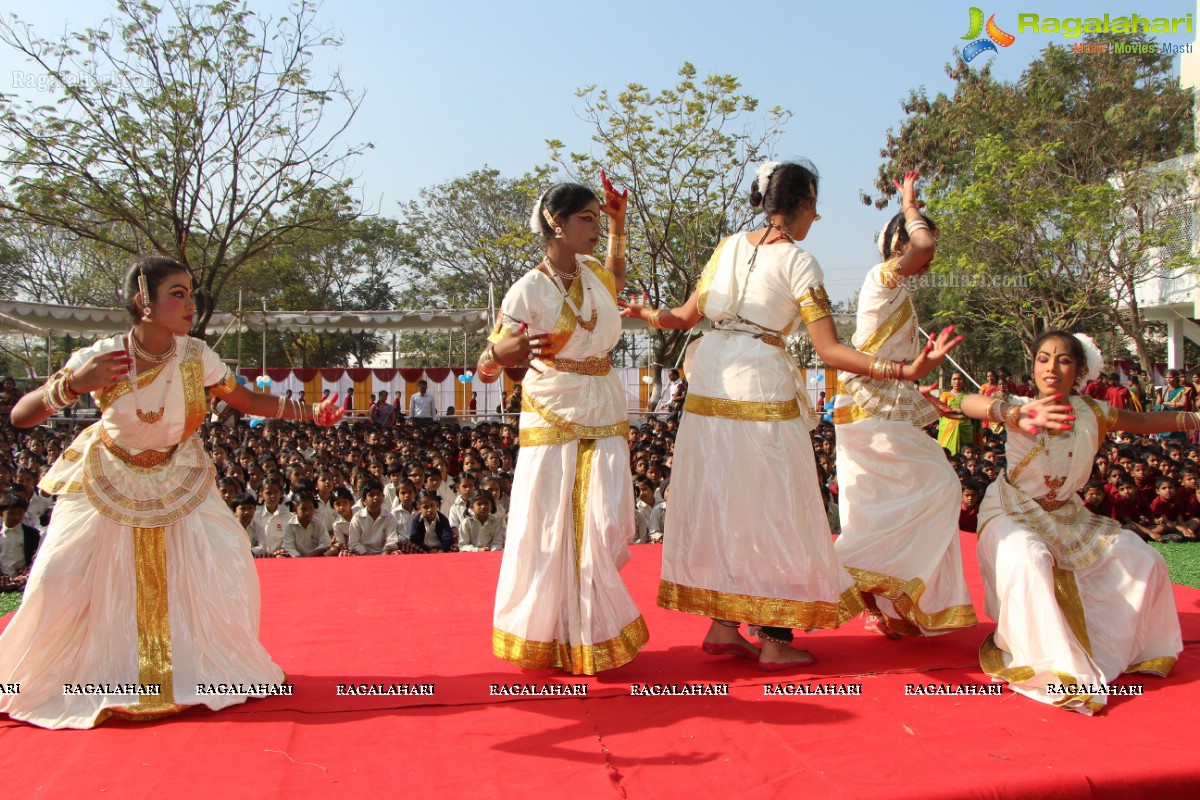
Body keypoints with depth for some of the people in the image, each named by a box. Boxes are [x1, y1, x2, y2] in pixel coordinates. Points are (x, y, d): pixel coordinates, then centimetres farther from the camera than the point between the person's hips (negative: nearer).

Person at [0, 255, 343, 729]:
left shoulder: (196, 357, -18)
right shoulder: (99, 359, -23)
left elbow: (250, 401, -4)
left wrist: (312, 414, -14)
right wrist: (73, 384, -39)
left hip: (180, 482, 2)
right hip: (109, 481, -1)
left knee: (227, 564, -8)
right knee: (60, 579, -5)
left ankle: (222, 666, 18)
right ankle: (44, 680, 26)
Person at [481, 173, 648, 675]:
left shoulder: (592, 271, 8)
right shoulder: (529, 291, -11)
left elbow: (616, 280, 36)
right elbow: (487, 366, -12)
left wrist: (618, 224, 27)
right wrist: (509, 348, -35)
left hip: (604, 416, 5)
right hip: (553, 419, -5)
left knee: (603, 528, 0)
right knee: (549, 532, 0)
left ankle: (591, 634, 17)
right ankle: (544, 638, 19)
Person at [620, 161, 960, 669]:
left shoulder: (729, 246, 11)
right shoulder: (798, 262, -6)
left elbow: (687, 316, 13)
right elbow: (830, 351, -12)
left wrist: (640, 312, 27)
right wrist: (904, 370, -15)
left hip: (708, 387, 6)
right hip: (761, 389, -6)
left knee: (718, 503, 13)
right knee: (772, 509, 4)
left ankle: (722, 625, 19)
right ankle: (775, 642, 11)